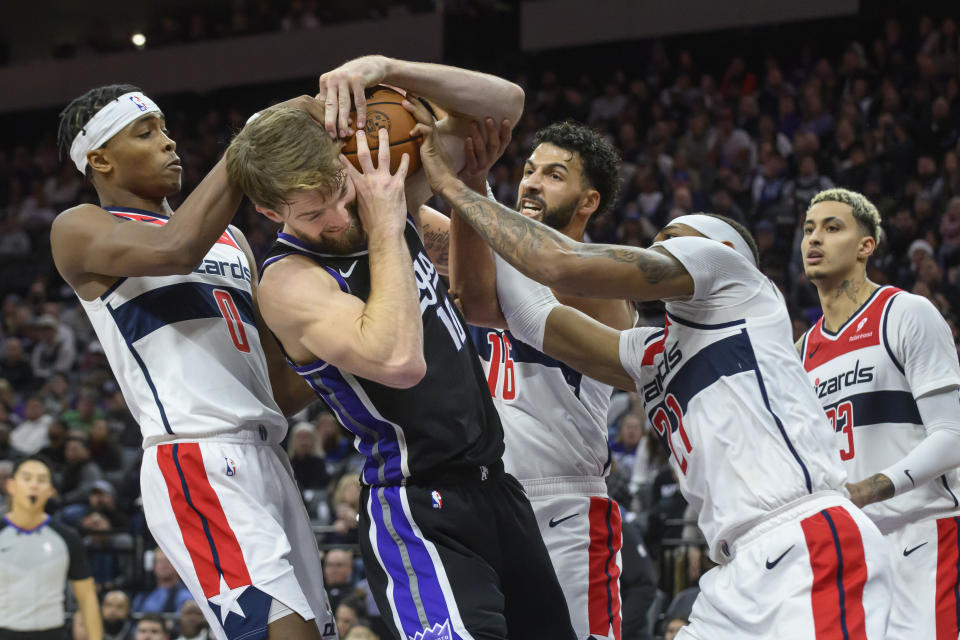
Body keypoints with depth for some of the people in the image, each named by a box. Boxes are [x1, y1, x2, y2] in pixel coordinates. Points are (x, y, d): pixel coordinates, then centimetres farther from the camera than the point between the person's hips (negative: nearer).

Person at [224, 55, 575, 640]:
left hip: (493, 482, 8)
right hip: (419, 512, -8)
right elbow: (399, 361, -33)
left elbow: (504, 104, 9)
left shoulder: (382, 191, 4)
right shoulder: (288, 281, -16)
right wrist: (385, 230, -23)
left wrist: (388, 69, -7)